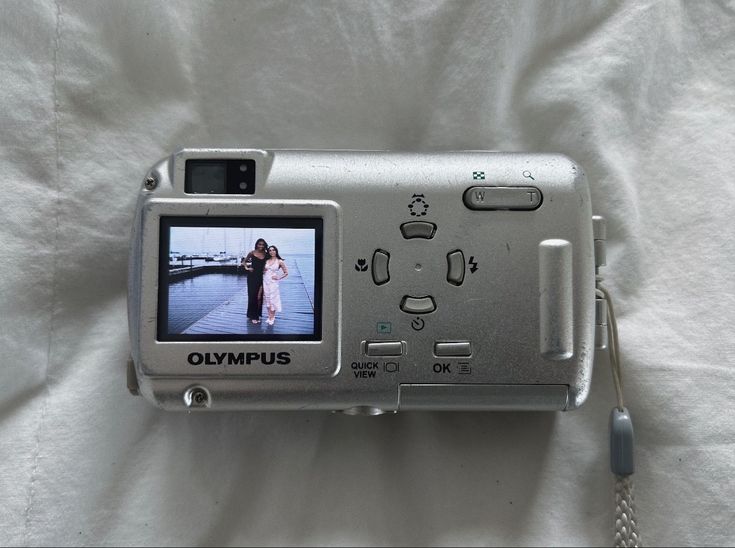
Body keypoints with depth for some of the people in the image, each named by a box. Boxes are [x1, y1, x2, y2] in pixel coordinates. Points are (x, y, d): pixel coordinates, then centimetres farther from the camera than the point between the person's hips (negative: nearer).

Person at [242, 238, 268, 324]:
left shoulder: (265, 255, 4)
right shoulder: (252, 253, -2)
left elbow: (265, 265, 10)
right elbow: (244, 261, 8)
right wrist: (246, 268, -7)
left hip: (260, 277, 3)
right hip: (252, 276, -3)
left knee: (259, 296, 5)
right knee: (252, 296, 0)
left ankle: (257, 315, 17)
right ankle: (253, 316, 7)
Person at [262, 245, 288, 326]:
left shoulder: (280, 261, -4)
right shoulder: (267, 261, 7)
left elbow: (286, 273, -1)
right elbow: (263, 271, 19)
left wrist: (278, 278, -7)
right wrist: (263, 271, -2)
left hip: (273, 283, -4)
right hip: (265, 282, 4)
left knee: (273, 300, 0)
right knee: (267, 300, 8)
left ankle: (272, 318, 10)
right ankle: (269, 317, 18)